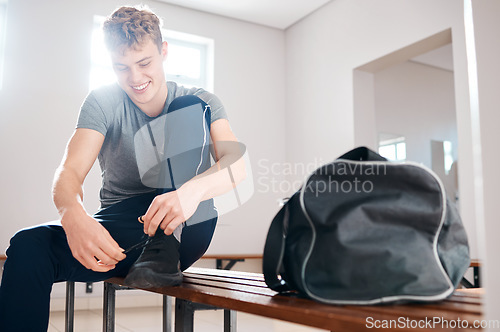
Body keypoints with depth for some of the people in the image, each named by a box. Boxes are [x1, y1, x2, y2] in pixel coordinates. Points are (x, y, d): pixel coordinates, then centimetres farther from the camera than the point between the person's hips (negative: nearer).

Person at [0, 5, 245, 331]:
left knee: (190, 110, -19)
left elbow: (236, 165, -17)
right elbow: (69, 171, -14)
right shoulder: (103, 103, 1)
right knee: (29, 245, -28)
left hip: (185, 229, 0)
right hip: (120, 231, 1)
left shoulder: (201, 102, 1)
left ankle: (164, 253, -24)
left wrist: (193, 189, -41)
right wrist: (73, 215, -39)